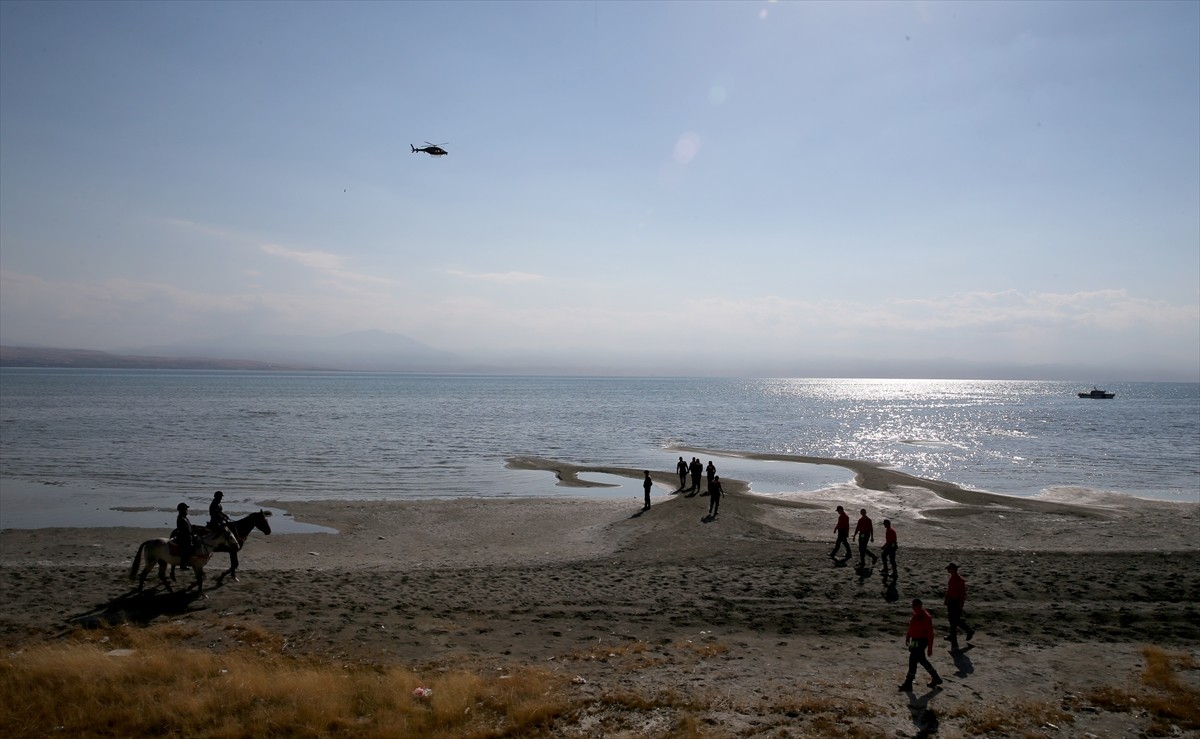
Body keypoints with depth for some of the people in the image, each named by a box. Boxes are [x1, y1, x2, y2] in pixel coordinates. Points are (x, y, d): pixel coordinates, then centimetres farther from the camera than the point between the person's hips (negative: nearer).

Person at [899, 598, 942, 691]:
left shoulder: (926, 617, -20)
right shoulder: (915, 615, 5)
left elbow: (930, 634, -18)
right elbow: (911, 627, 19)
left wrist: (929, 649, -18)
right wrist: (907, 637, 18)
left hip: (921, 641, -9)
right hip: (915, 640, 9)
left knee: (913, 660, -6)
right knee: (922, 660, 20)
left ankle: (908, 684, 2)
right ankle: (936, 678, 35)